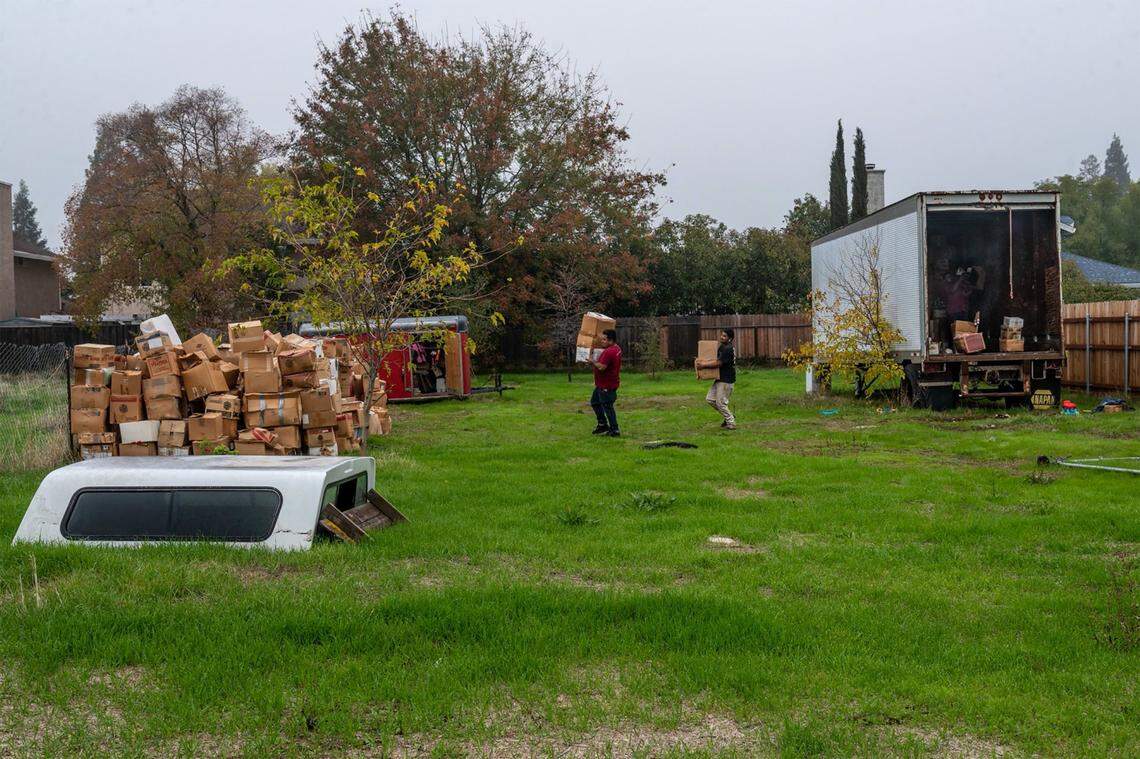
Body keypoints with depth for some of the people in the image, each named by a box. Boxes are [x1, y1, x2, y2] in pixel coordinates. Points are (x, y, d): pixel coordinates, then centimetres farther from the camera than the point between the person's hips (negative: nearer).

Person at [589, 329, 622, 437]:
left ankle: (614, 430, 3)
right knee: (594, 402, 22)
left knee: (607, 407, -3)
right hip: (602, 384, 11)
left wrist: (593, 362, -16)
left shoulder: (608, 352, -26)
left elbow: (601, 367, -32)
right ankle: (602, 424, 27)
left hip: (606, 386, -11)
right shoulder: (617, 348, 8)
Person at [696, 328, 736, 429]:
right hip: (720, 378, 10)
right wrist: (705, 361, 7)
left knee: (721, 403, -3)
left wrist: (704, 365, -18)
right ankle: (729, 416, 23)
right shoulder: (722, 347, 11)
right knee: (710, 399, 12)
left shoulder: (728, 349, -20)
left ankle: (731, 423, 11)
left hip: (726, 380, -10)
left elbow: (718, 363, -23)